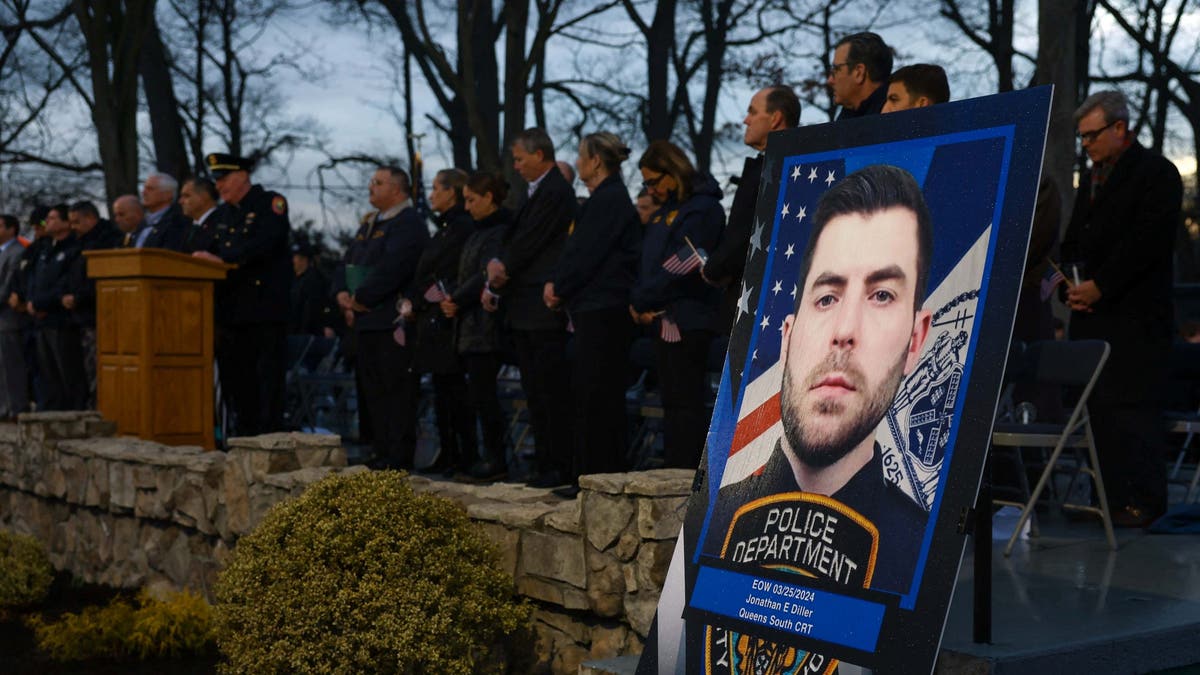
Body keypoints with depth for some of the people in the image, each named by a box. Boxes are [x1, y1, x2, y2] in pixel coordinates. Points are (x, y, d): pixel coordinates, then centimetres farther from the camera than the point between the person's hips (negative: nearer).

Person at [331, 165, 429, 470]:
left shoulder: (408, 224, -9)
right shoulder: (370, 223, 21)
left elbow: (390, 268, -20)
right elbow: (347, 262, 20)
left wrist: (361, 298, -14)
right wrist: (342, 293, 2)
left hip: (392, 322, -10)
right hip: (365, 320, 10)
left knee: (395, 390, -7)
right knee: (370, 389, 12)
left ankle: (399, 456, -4)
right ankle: (381, 453, 18)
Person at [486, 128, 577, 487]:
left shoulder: (555, 192, -13)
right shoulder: (534, 192, 19)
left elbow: (527, 244, -15)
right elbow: (512, 241, 19)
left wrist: (501, 269, 0)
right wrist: (496, 265, 1)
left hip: (543, 309, -10)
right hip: (524, 309, 10)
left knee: (551, 389, -6)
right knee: (535, 391, 12)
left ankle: (559, 467, -2)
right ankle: (545, 464, 17)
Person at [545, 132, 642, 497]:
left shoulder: (609, 200, -13)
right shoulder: (607, 197, 18)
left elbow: (586, 255, -17)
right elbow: (578, 250, 19)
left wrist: (559, 287, -4)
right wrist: (557, 284, 6)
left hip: (602, 312, -10)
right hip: (596, 309, 10)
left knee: (597, 396, -6)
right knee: (589, 395, 12)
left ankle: (601, 477, -2)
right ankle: (588, 476, 18)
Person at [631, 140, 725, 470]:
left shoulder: (702, 208, -10)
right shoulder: (664, 211, 18)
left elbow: (680, 267, -18)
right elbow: (648, 263, 17)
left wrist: (641, 300, -11)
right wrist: (641, 302, -1)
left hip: (687, 319, -9)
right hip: (663, 319, 9)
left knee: (685, 402, -7)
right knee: (672, 402, 11)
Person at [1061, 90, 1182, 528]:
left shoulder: (1156, 173, -5)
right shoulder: (1091, 178, 20)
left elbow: (1148, 241, -15)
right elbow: (1073, 240, 23)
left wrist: (1100, 287, -15)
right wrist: (1073, 283, 4)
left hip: (1134, 316, -8)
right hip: (1091, 312, 8)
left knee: (1131, 406, -8)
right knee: (1098, 407, 6)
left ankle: (1144, 501, -2)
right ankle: (1111, 497, 12)